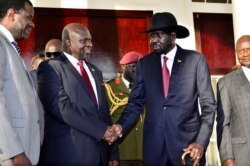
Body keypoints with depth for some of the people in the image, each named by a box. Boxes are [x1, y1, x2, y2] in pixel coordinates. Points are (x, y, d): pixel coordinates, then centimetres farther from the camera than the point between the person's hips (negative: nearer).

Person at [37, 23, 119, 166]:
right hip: (68, 152, -6)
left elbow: (104, 111, 16)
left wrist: (113, 151, 10)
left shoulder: (95, 71, 17)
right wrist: (100, 129, -18)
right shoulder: (51, 67, -5)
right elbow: (60, 106, -18)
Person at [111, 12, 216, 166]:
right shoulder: (145, 63, 6)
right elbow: (136, 102, 6)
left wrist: (201, 142, -10)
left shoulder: (196, 59, 0)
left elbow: (208, 104, -1)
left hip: (188, 142, -2)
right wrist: (122, 127, -11)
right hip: (154, 146, 2)